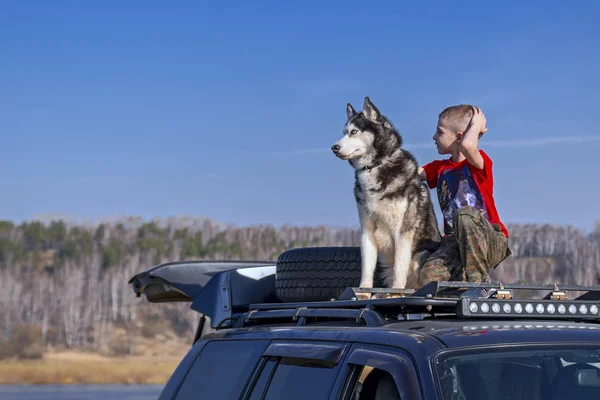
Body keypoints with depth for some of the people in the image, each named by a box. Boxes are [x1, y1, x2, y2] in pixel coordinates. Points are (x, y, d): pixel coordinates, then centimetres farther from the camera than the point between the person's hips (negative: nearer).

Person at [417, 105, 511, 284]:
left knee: (464, 214, -40)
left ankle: (480, 280, -28)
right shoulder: (440, 168, 18)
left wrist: (476, 124, -10)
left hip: (491, 243, -4)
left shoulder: (480, 162, -4)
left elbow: (467, 146, -26)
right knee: (429, 274, -30)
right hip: (455, 241, 4)